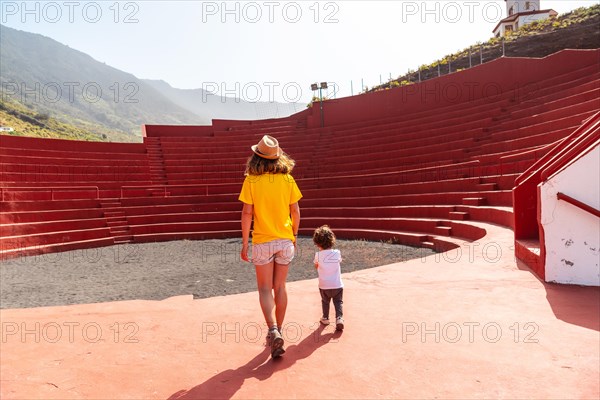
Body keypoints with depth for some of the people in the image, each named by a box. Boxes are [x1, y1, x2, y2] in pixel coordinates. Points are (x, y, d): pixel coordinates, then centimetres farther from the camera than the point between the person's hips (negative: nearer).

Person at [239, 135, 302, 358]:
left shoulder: (251, 180, -9)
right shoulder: (287, 179, -1)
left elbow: (247, 213, -10)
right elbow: (295, 211, 3)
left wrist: (244, 243, -3)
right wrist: (294, 235, 16)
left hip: (262, 241, -3)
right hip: (285, 241, 3)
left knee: (265, 289, 8)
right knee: (280, 287, 15)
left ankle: (273, 331, -9)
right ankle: (278, 330, 27)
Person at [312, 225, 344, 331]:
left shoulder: (318, 255, -13)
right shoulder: (337, 253, -9)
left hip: (324, 286, 0)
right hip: (338, 285, 0)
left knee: (325, 302, 22)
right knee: (338, 302, 12)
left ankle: (325, 318, 34)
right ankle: (339, 318, -6)